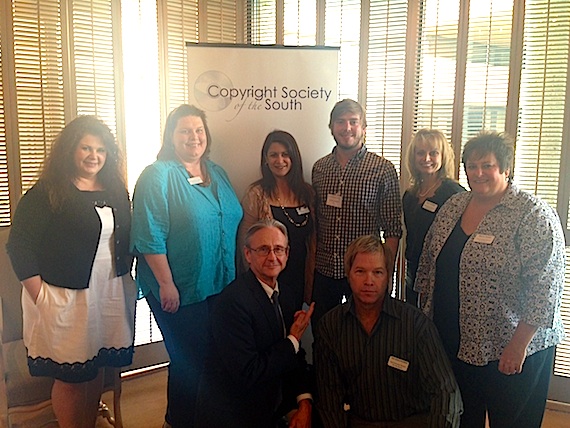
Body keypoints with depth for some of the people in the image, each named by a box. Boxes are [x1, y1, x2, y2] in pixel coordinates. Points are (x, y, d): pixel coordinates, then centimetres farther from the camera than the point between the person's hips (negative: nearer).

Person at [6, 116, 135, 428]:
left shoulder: (115, 191, 8)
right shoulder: (46, 193, -9)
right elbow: (19, 245, -11)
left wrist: (125, 276, 8)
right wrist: (40, 296, -14)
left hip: (111, 294, 5)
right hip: (66, 299, -5)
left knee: (96, 369, 17)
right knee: (70, 376, 6)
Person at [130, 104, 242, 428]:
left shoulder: (217, 173, 11)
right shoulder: (158, 176, -12)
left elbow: (234, 224, 17)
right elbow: (150, 237, -17)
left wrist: (236, 274, 15)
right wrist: (166, 284, -18)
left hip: (220, 286, 7)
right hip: (179, 291, -7)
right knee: (190, 359, 4)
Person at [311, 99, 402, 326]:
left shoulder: (383, 169, -7)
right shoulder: (319, 168, 5)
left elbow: (392, 230, -7)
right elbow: (313, 222, 11)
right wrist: (309, 265, 8)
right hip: (323, 271, 4)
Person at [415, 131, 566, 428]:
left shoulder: (534, 215, -14)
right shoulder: (452, 207, 5)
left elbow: (545, 289, -18)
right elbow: (429, 263, 13)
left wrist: (518, 346, -19)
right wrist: (426, 313, 12)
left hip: (509, 350, -5)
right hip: (453, 344, 6)